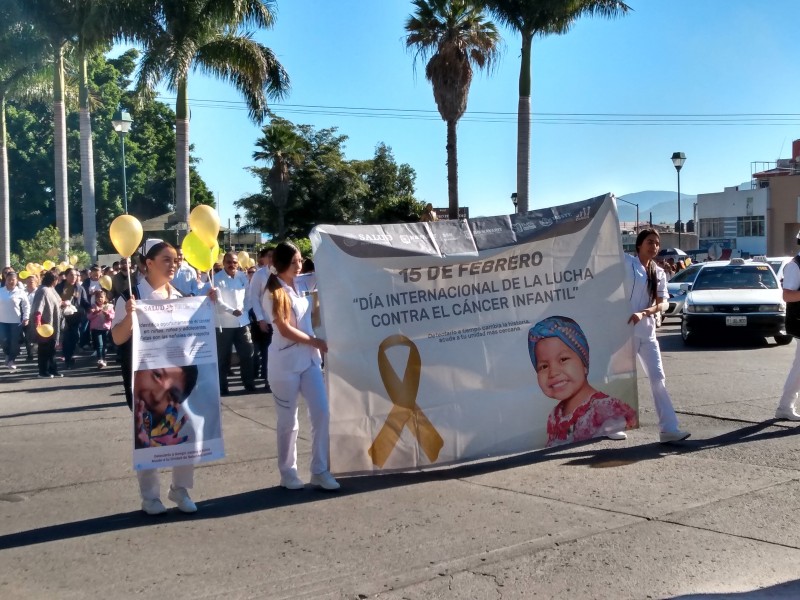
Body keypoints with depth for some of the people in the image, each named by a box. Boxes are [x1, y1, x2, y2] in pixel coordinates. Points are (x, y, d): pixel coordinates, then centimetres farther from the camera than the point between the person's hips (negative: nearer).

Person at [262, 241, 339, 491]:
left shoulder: (301, 283, 6)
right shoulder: (272, 295, -10)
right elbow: (285, 330, -14)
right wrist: (316, 342, -9)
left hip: (309, 359, 6)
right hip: (285, 363, -6)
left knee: (321, 413, 2)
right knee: (288, 420, 4)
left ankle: (320, 470, 12)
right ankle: (288, 472, 18)